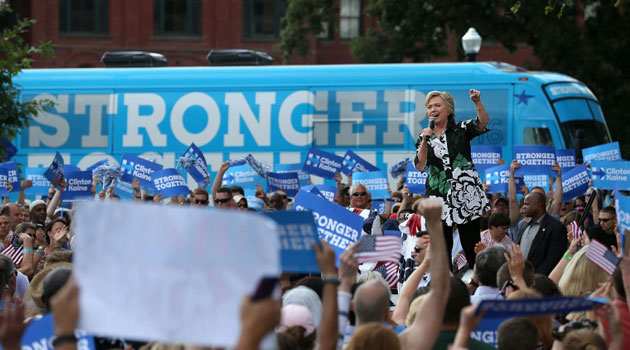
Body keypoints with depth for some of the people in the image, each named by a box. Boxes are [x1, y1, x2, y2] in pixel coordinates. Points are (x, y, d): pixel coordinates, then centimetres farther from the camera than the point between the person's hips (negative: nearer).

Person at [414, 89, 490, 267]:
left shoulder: (461, 129, 4)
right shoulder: (425, 138, 11)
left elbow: (483, 123, -15)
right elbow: (420, 166, -1)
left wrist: (477, 102, -31)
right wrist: (425, 141, -12)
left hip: (466, 194, -2)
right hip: (439, 197, 2)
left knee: (472, 248, -2)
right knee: (442, 250, 1)